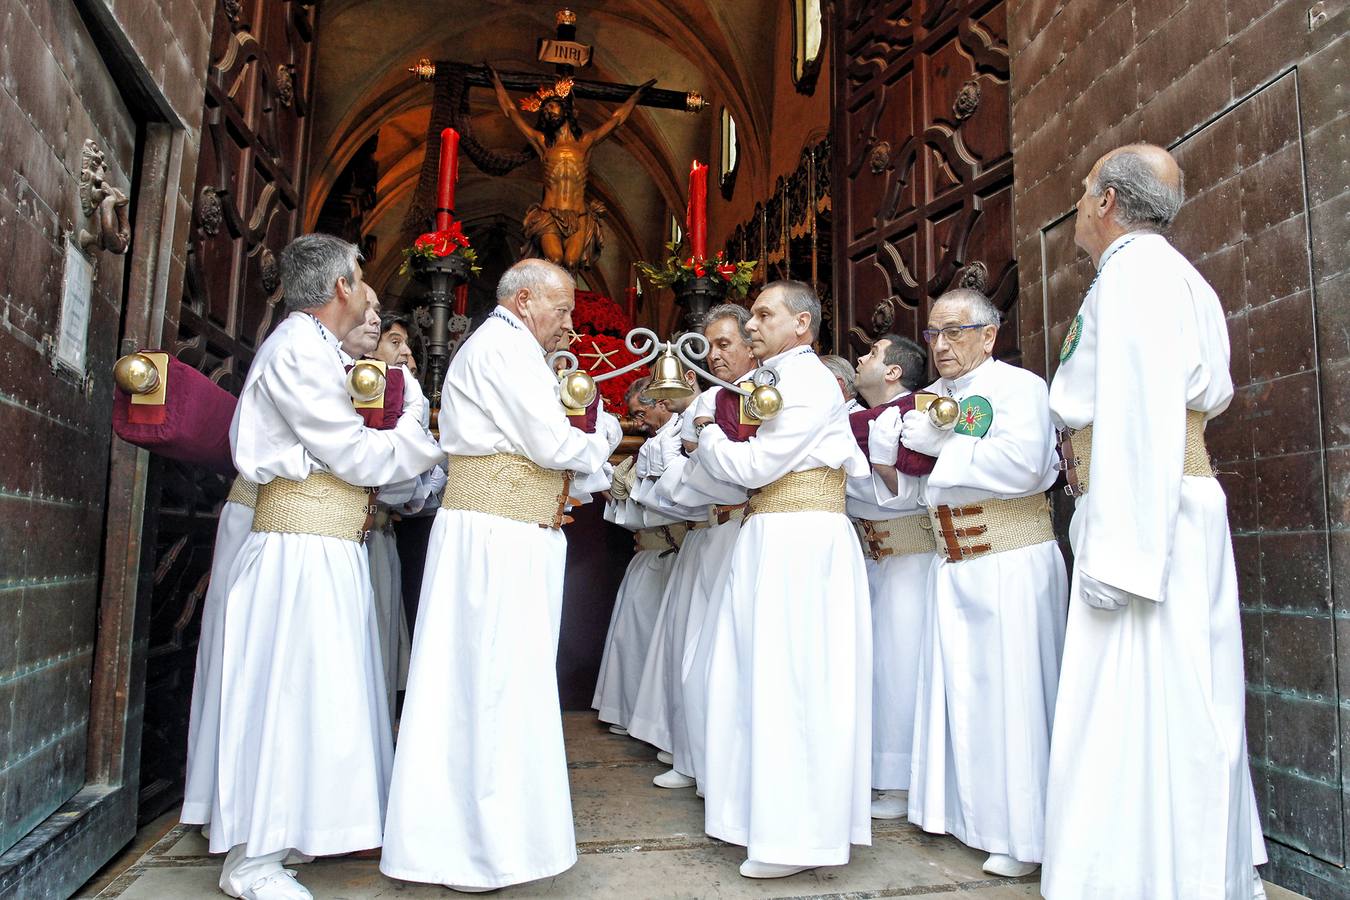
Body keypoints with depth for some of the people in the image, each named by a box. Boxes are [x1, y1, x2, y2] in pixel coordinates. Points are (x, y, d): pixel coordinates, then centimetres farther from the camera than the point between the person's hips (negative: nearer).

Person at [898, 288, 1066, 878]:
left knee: (1009, 690, -2)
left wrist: (946, 451, -13)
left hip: (1012, 561, -6)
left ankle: (1023, 832, 11)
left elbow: (1023, 463, -23)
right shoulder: (928, 400, 15)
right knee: (956, 684, 10)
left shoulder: (1018, 387, -6)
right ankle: (960, 807, 25)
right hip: (951, 564, 6)